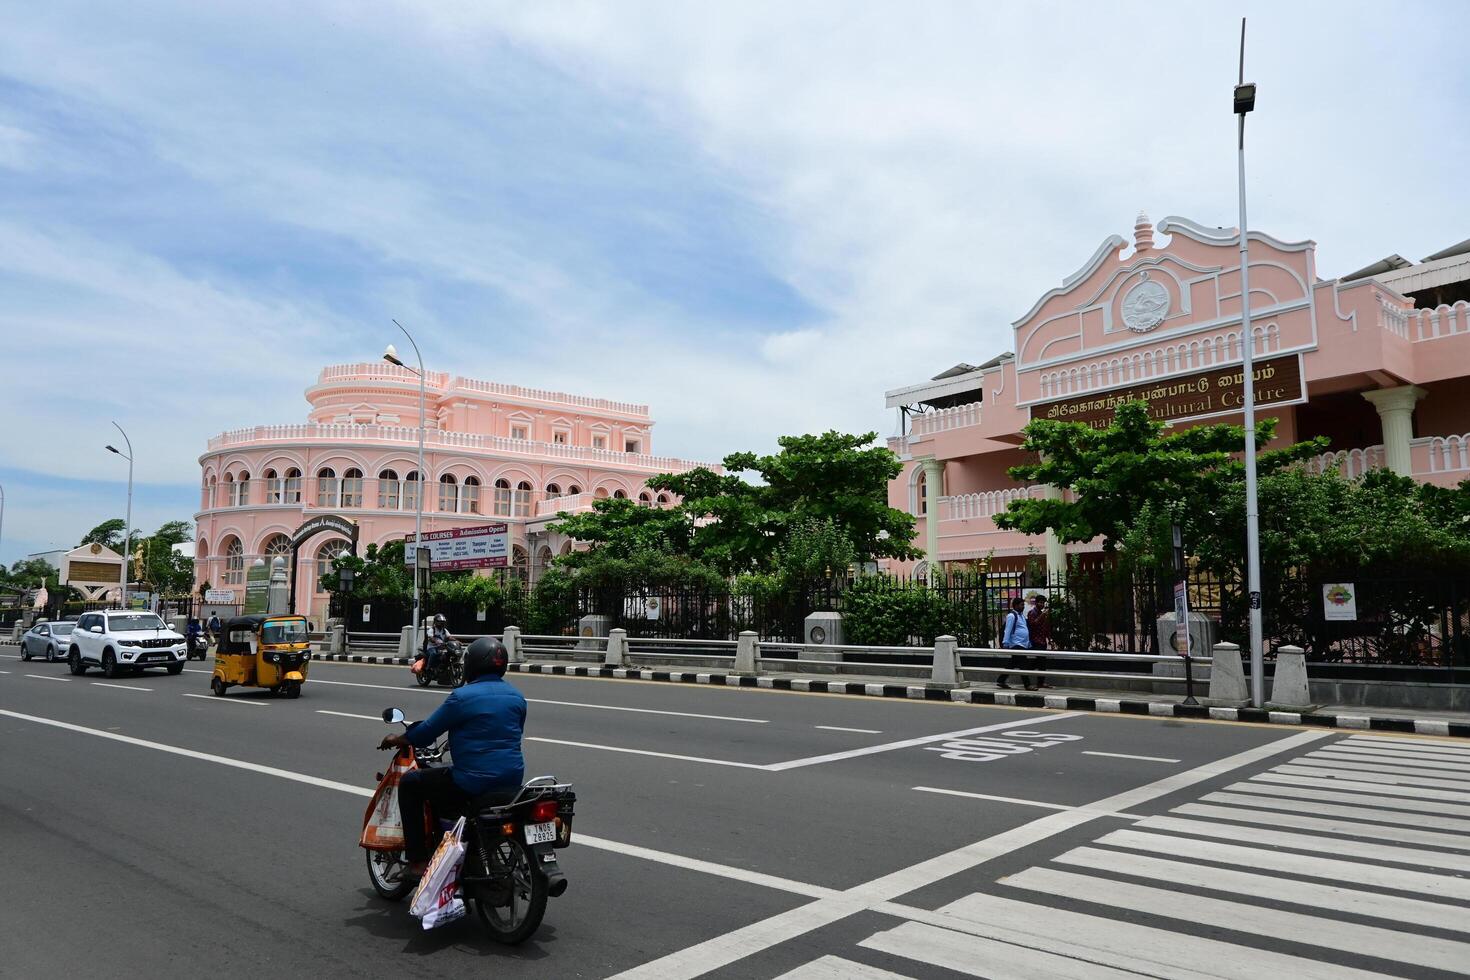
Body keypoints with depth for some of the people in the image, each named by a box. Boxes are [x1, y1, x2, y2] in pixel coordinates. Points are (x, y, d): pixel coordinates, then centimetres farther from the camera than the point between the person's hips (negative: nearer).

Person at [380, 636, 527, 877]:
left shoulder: (462, 696, -12)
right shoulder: (517, 697, 7)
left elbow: (427, 732, -3)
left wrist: (397, 740, 17)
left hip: (474, 783, -7)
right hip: (513, 782, 7)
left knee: (409, 783, 12)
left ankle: (418, 861, 9)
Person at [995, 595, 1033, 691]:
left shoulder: (1021, 615, 17)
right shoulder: (1012, 616, -11)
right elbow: (1007, 630, -14)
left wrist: (1029, 643, 20)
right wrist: (1005, 644, -18)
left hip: (1023, 645, 9)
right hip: (1016, 644, -9)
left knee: (1013, 665, 12)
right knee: (1023, 665, -8)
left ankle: (1000, 681, 17)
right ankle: (1027, 685, -5)